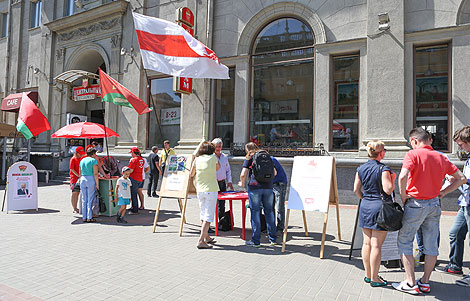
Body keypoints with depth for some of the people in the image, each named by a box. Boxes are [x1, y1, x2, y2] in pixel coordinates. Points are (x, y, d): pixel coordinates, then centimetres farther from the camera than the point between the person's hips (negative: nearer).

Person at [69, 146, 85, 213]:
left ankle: (76, 208, 18)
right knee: (74, 193, -5)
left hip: (80, 178, 7)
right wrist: (78, 175, -20)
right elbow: (72, 169, -13)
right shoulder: (73, 159, -7)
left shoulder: (81, 159, 13)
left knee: (77, 193, 10)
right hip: (74, 178, -7)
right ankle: (74, 209, 0)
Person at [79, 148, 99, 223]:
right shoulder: (93, 160, -5)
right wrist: (97, 184, -9)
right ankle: (89, 218, 1)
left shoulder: (82, 160, 15)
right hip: (91, 180, -6)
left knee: (84, 200, 10)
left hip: (82, 180, 6)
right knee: (90, 199, -1)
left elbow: (80, 173, 17)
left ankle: (84, 217, 13)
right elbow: (95, 173, -12)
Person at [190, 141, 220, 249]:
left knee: (203, 214, 17)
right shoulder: (213, 158, -4)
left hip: (200, 190, 4)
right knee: (208, 215, -2)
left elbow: (191, 174, 14)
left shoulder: (197, 159, 3)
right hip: (211, 190, -4)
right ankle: (201, 241, -8)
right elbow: (218, 167, 16)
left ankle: (207, 237, 29)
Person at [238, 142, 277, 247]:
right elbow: (274, 173, 18)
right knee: (269, 212, 12)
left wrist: (242, 183, 13)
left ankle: (256, 241, 7)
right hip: (268, 186, 4)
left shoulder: (249, 158, 5)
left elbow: (243, 174, -5)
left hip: (254, 187, -4)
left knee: (255, 212, 2)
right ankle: (273, 239, 18)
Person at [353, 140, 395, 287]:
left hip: (365, 206, 6)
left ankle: (368, 275, 24)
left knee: (367, 242, 13)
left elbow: (356, 189, 7)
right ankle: (374, 278, 10)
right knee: (376, 244, 1)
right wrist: (393, 179, 0)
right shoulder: (383, 169, -12)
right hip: (379, 206, -6)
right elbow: (388, 190, -17)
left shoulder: (361, 168, 6)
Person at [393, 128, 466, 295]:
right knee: (431, 245, 14)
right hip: (434, 205, 6)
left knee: (404, 242, 6)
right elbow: (461, 178, 12)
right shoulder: (441, 157, 7)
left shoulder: (413, 154, -11)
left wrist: (403, 196, -12)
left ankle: (411, 284, 8)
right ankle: (425, 282, 24)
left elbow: (402, 177, -26)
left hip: (415, 204, -6)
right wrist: (442, 193, 12)